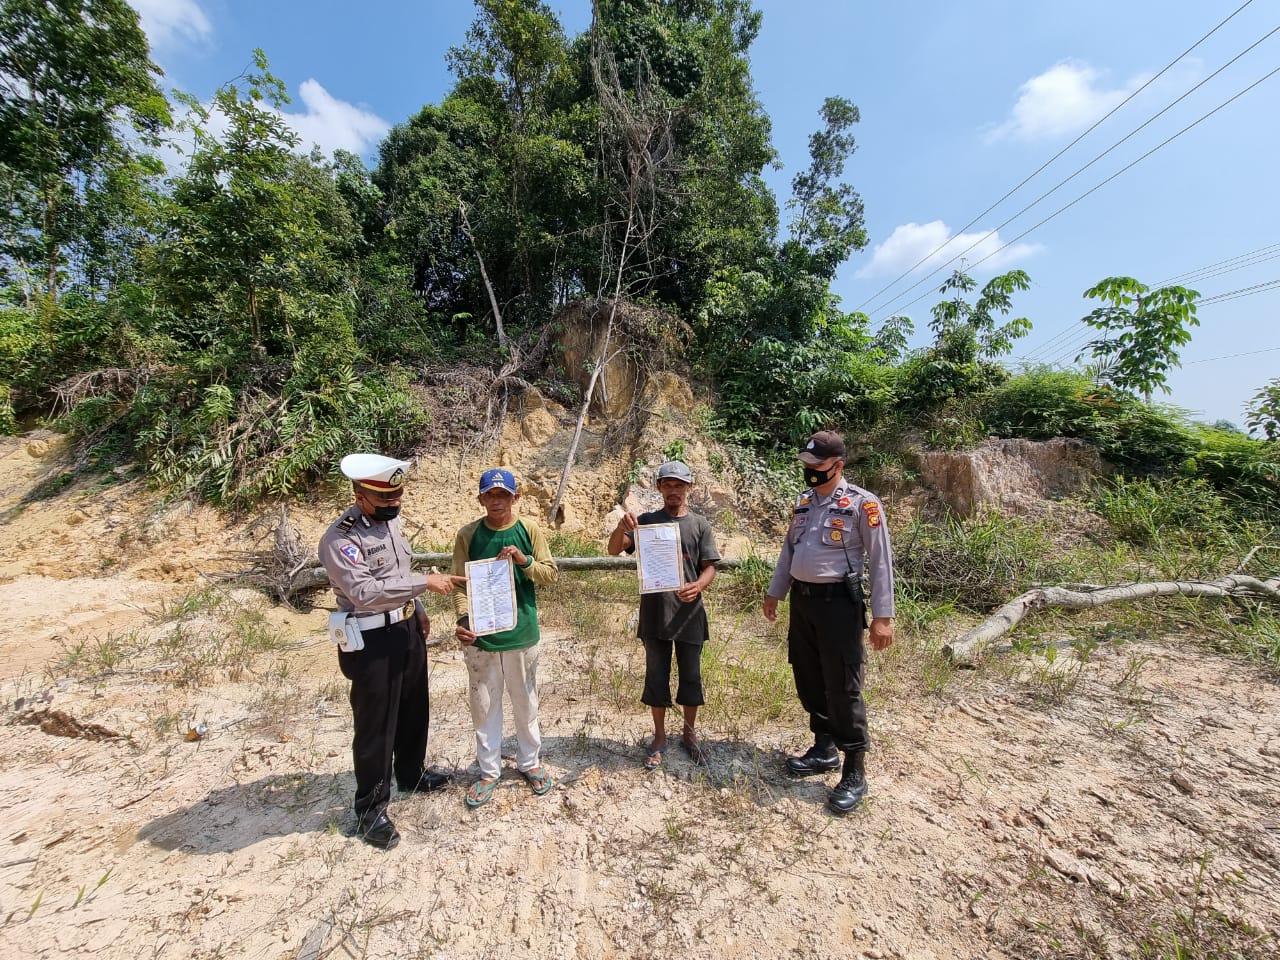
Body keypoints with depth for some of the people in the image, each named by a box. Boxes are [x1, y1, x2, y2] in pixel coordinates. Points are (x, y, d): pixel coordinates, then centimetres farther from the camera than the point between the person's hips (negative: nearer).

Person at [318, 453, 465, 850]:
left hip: (407, 628, 8)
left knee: (414, 709, 22)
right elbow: (365, 591, -31)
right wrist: (425, 582, -30)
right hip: (372, 641, -8)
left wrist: (418, 608, 18)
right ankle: (370, 809, 25)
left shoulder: (389, 520, 5)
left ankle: (412, 775, 45)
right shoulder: (340, 538, -22)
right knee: (375, 725, 6)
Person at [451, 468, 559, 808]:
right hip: (480, 636, 0)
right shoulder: (468, 535, -5)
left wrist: (523, 561, -22)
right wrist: (463, 620, -20)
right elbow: (461, 583, -5)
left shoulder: (530, 530, -5)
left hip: (522, 633, 0)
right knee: (484, 706, 14)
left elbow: (551, 575, -5)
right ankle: (489, 770, 35)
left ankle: (530, 762, 38)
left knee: (525, 703, 16)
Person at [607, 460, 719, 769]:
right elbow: (614, 550, -8)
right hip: (655, 614, 0)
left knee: (691, 676, 13)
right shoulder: (646, 521, 1)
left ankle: (689, 734, 35)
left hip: (689, 614, 1)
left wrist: (697, 586, -23)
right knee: (656, 677, 13)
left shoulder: (700, 525, 2)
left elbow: (710, 567, -1)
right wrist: (621, 527, -29)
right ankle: (659, 738, 31)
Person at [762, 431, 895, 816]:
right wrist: (774, 592, 18)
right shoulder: (803, 502, 10)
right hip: (802, 600, 7)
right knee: (809, 680, 16)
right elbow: (788, 550, 17)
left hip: (838, 602, -7)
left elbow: (881, 561, -10)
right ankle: (824, 748, 34)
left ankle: (855, 772, 15)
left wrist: (882, 616, -13)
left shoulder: (862, 504, -10)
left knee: (842, 687, -1)